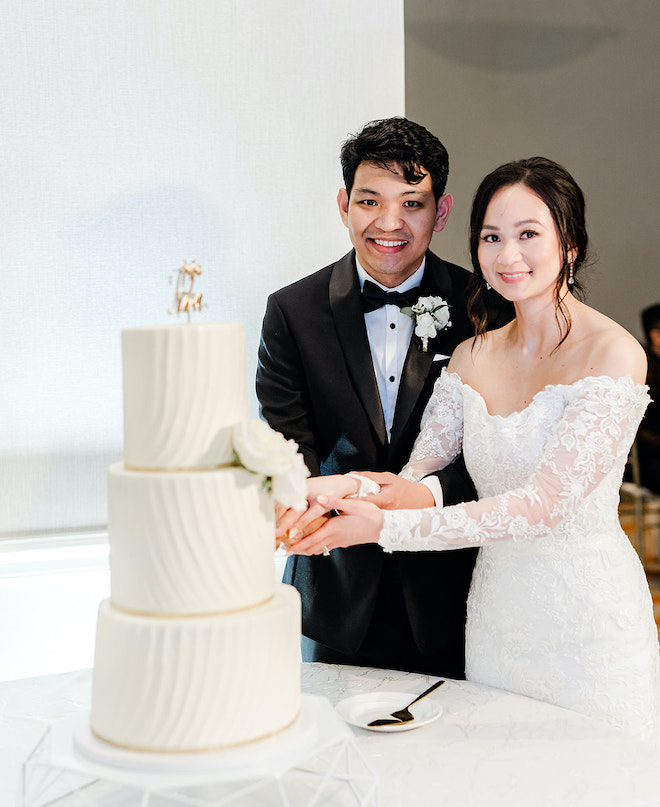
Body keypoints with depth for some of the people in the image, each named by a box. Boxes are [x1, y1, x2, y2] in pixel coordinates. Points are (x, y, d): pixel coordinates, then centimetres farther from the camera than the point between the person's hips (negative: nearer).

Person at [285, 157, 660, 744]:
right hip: (497, 608, 5)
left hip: (588, 613, -5)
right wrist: (350, 488, -24)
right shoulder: (471, 356, 4)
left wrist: (383, 527, -25)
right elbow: (419, 476, -2)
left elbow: (542, 506, -23)